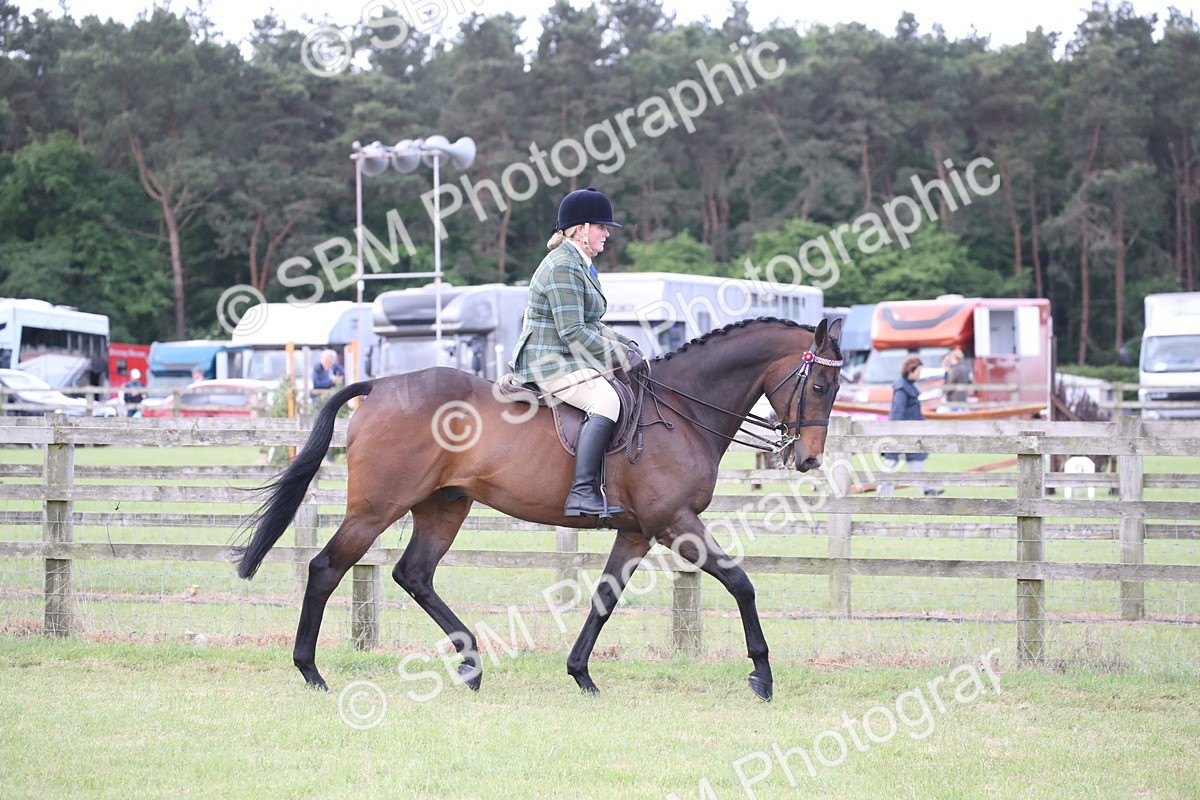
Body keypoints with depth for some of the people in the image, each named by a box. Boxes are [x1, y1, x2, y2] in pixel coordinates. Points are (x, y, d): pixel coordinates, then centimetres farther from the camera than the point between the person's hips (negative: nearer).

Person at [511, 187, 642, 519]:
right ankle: (582, 492, -36)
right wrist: (620, 354, -14)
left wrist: (622, 343, 9)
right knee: (606, 400, -29)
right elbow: (573, 332, -21)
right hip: (549, 364, -11)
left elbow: (589, 325, 26)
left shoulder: (579, 265, 19)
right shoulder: (563, 268, -16)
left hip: (566, 360, 11)